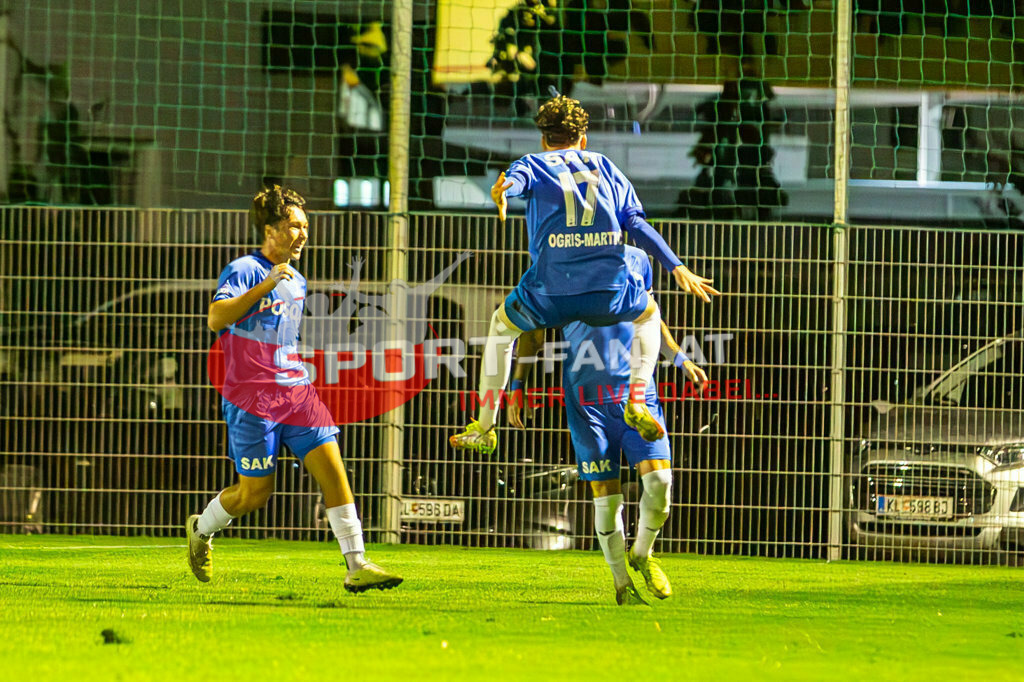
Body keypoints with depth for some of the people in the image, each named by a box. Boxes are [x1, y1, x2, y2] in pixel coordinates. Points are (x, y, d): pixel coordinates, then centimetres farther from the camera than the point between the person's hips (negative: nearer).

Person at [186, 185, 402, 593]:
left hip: (296, 391, 7)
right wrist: (265, 285, -29)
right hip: (252, 399, -7)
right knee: (255, 493, 0)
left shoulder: (297, 282, 17)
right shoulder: (244, 272, -7)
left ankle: (356, 566, -11)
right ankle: (201, 529, 30)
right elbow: (216, 318, -25)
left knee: (332, 467, -9)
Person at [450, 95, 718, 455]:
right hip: (609, 290, 1)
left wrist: (501, 194, -34)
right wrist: (676, 267, 7)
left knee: (501, 327, 29)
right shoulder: (604, 166, 22)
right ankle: (637, 402, 15)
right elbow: (636, 224, 10)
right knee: (649, 315, 34)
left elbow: (514, 181, -11)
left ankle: (484, 429, 28)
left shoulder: (532, 164, 16)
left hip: (552, 289, -1)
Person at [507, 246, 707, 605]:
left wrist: (681, 359, 16)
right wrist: (518, 385, 5)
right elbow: (534, 330, 10)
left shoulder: (636, 260, 8)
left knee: (659, 479, -12)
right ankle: (622, 583, 12)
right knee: (606, 494, -3)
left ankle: (642, 554, 15)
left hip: (636, 391, 2)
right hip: (586, 397, -2)